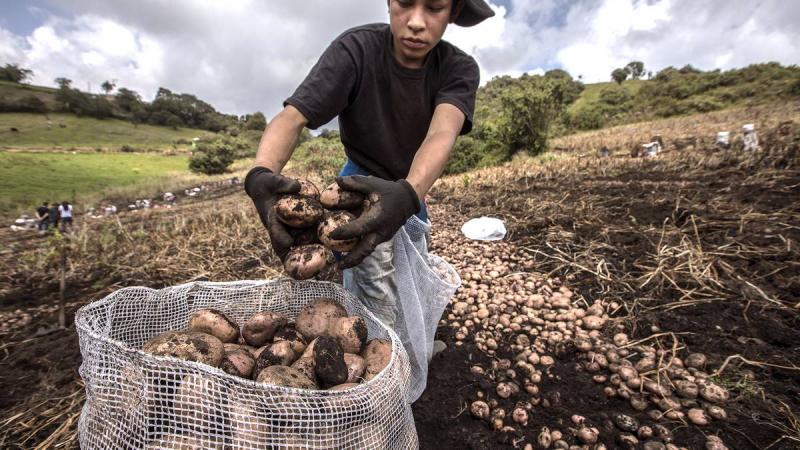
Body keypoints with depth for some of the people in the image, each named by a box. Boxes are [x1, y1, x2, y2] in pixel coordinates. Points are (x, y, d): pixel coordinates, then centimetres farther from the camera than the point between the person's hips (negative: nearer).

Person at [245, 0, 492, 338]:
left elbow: (442, 134, -36)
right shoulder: (356, 49, -22)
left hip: (410, 189, 5)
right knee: (383, 305, -13)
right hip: (360, 187, -4)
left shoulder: (460, 69, -16)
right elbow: (291, 117, -30)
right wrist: (261, 173, -52)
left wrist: (408, 193, -56)